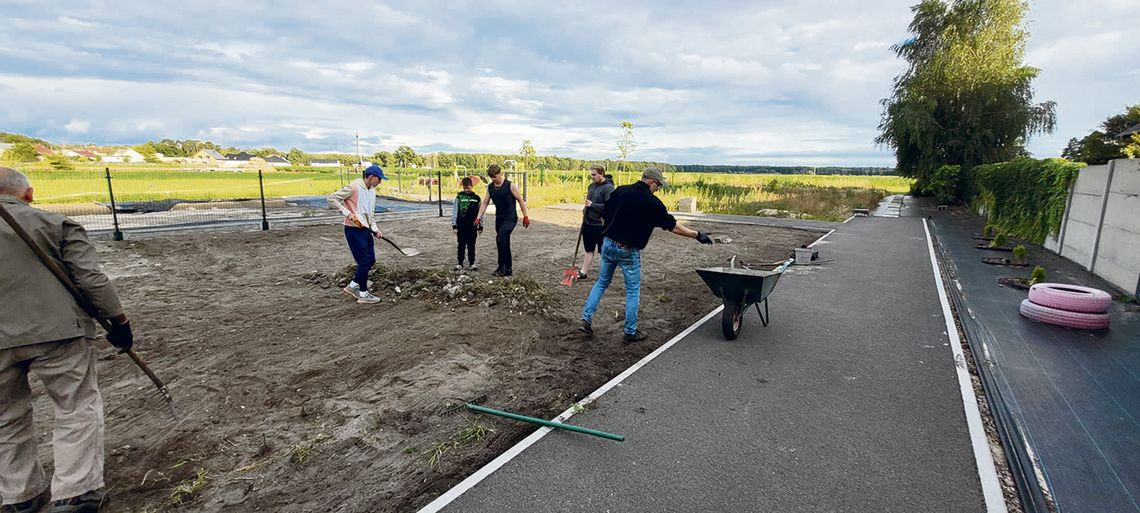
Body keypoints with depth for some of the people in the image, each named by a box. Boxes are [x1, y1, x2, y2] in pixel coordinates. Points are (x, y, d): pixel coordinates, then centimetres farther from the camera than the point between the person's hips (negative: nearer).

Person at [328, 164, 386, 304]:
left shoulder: (372, 191, 11)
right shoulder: (354, 187, -15)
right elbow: (332, 198, -15)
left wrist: (375, 229, 6)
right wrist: (347, 213, -20)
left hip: (366, 230, 9)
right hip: (353, 230, -9)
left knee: (371, 260, 11)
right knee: (365, 261, -5)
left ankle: (352, 286, 27)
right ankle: (363, 294, 8)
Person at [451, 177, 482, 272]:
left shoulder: (476, 198, 5)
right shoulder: (459, 197, 0)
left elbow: (479, 212, 10)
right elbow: (455, 211, 1)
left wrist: (480, 226, 9)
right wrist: (454, 225, -4)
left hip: (472, 226, 1)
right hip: (461, 226, -1)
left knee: (471, 245, 7)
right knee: (461, 245, 5)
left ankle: (471, 264, 15)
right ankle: (460, 264, 13)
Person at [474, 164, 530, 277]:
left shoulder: (510, 185, -11)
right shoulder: (490, 187, 5)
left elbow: (520, 200, -6)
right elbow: (485, 202, 9)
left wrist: (525, 216, -7)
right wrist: (478, 218, 3)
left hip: (510, 218, -6)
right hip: (499, 218, 6)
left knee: (500, 239, -22)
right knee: (504, 243, 11)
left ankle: (502, 267, -12)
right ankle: (508, 269, 21)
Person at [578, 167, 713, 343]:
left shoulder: (620, 191, 2)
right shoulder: (652, 202, -10)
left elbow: (604, 215, 7)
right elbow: (673, 226, -7)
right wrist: (697, 235, 3)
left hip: (608, 244, 5)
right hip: (629, 251, -5)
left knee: (602, 282, 20)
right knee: (633, 290, 10)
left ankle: (586, 319, 15)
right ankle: (630, 332, 16)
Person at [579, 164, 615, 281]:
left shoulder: (608, 188, -16)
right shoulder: (591, 186, 10)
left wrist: (592, 205, -24)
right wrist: (585, 213, 9)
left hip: (600, 225, -8)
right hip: (588, 223, 8)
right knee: (589, 250, 16)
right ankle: (584, 272, 24)